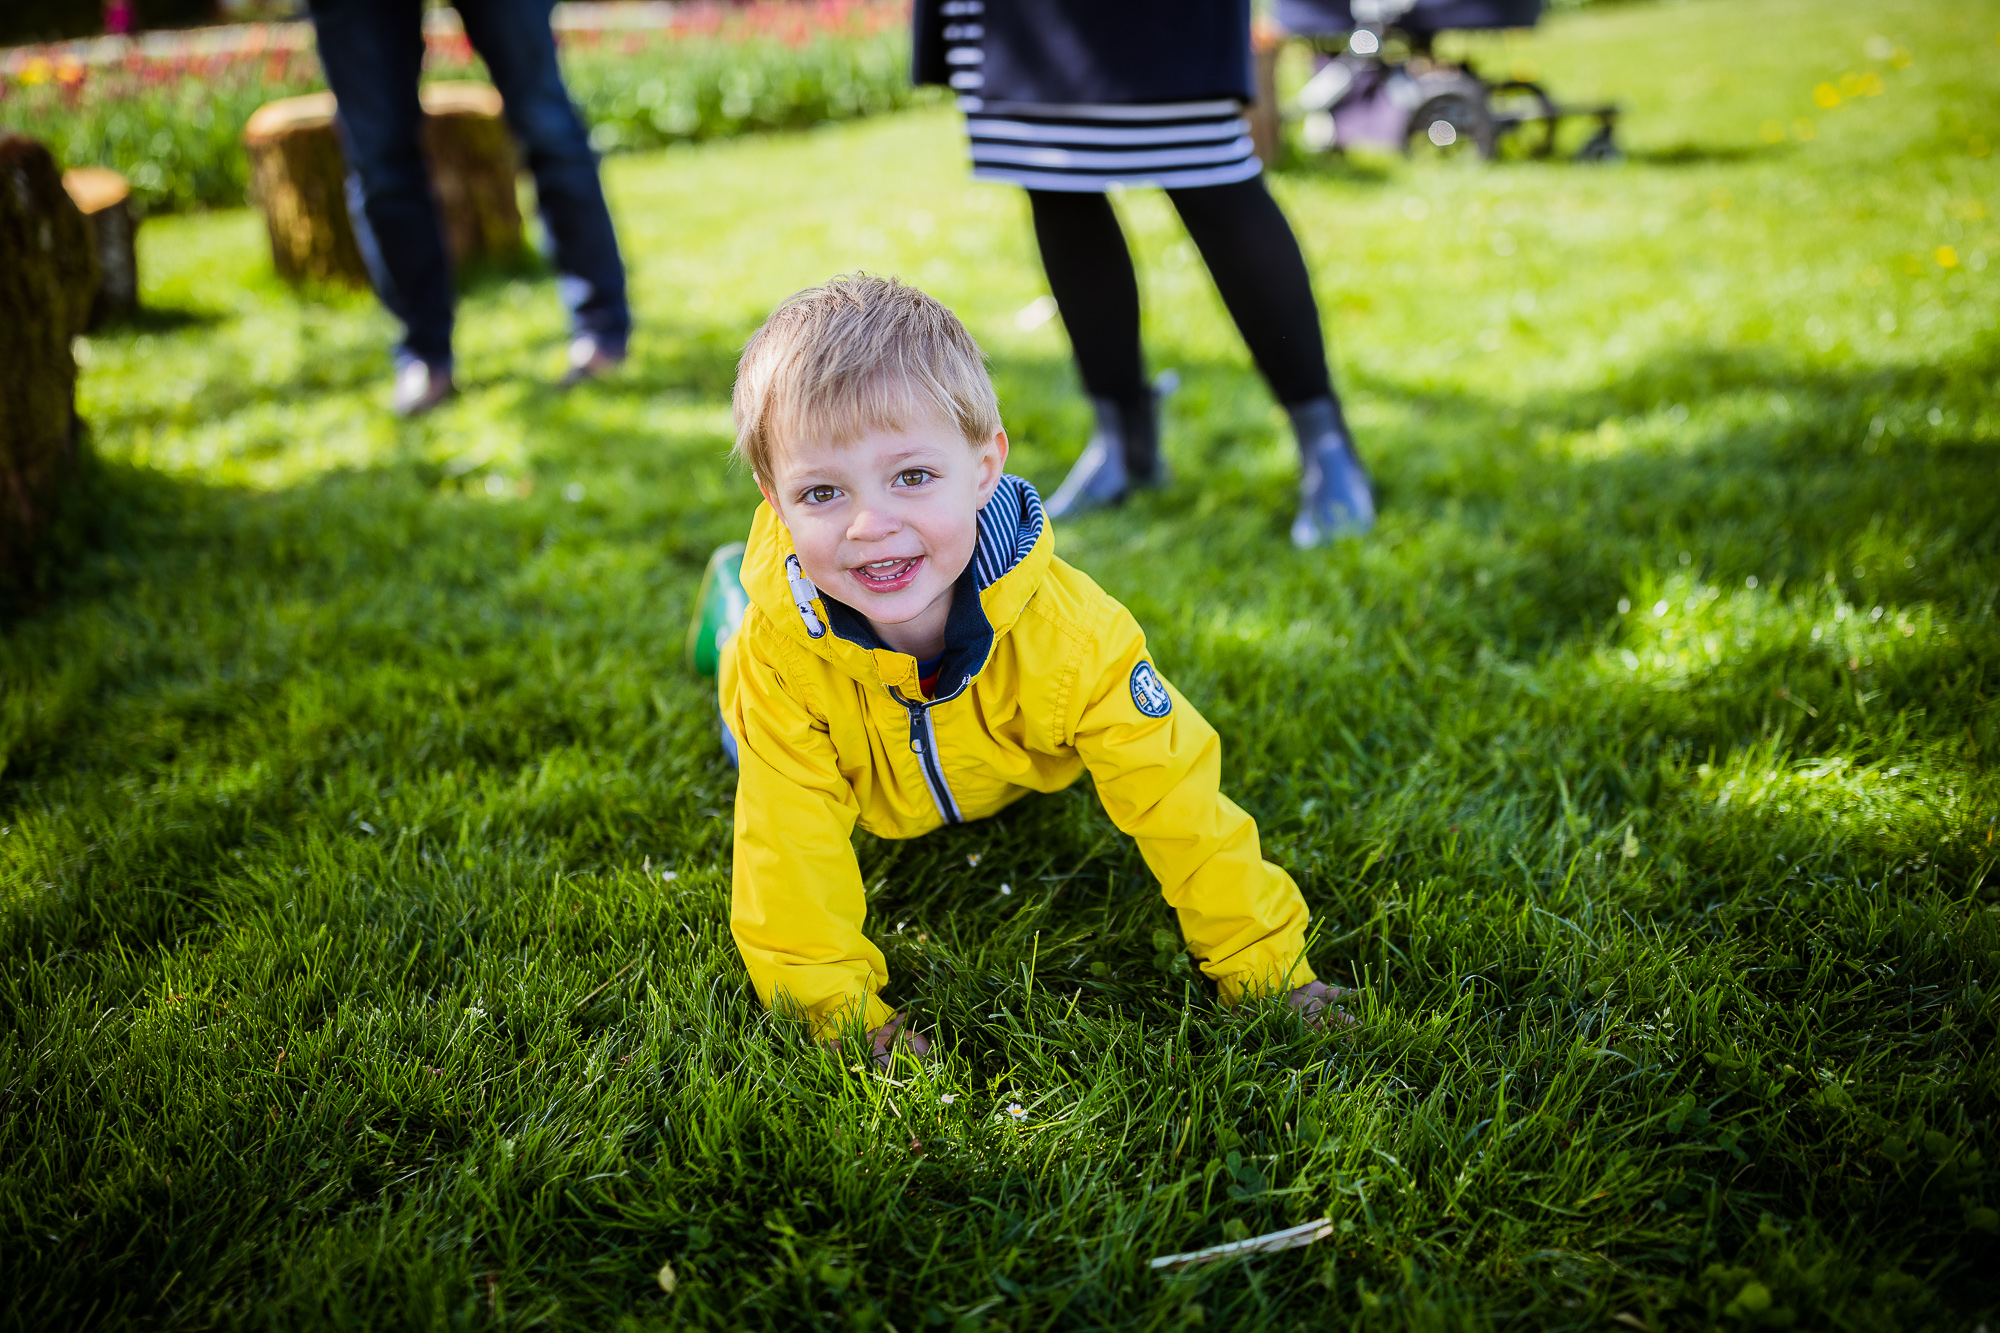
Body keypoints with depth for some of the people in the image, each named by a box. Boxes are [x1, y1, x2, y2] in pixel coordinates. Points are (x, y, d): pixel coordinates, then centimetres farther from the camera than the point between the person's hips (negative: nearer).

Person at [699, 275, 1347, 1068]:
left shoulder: (1068, 633, -45)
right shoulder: (780, 652, -43)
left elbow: (1178, 802, -37)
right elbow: (789, 843, -35)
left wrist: (1268, 970, -33)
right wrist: (838, 1012, -35)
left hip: (1003, 776, 1)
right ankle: (735, 592, 45)